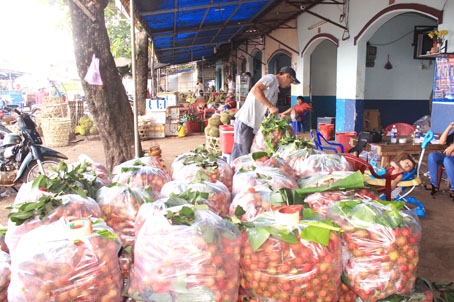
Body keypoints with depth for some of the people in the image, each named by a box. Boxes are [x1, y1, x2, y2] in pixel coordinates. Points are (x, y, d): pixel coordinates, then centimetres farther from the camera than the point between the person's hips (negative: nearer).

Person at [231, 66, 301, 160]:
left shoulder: (275, 90, 22)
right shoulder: (271, 78, -4)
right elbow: (255, 90, -22)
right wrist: (270, 106, -22)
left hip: (255, 124, 9)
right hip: (246, 121, -9)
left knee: (249, 154, 7)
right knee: (241, 154, -8)